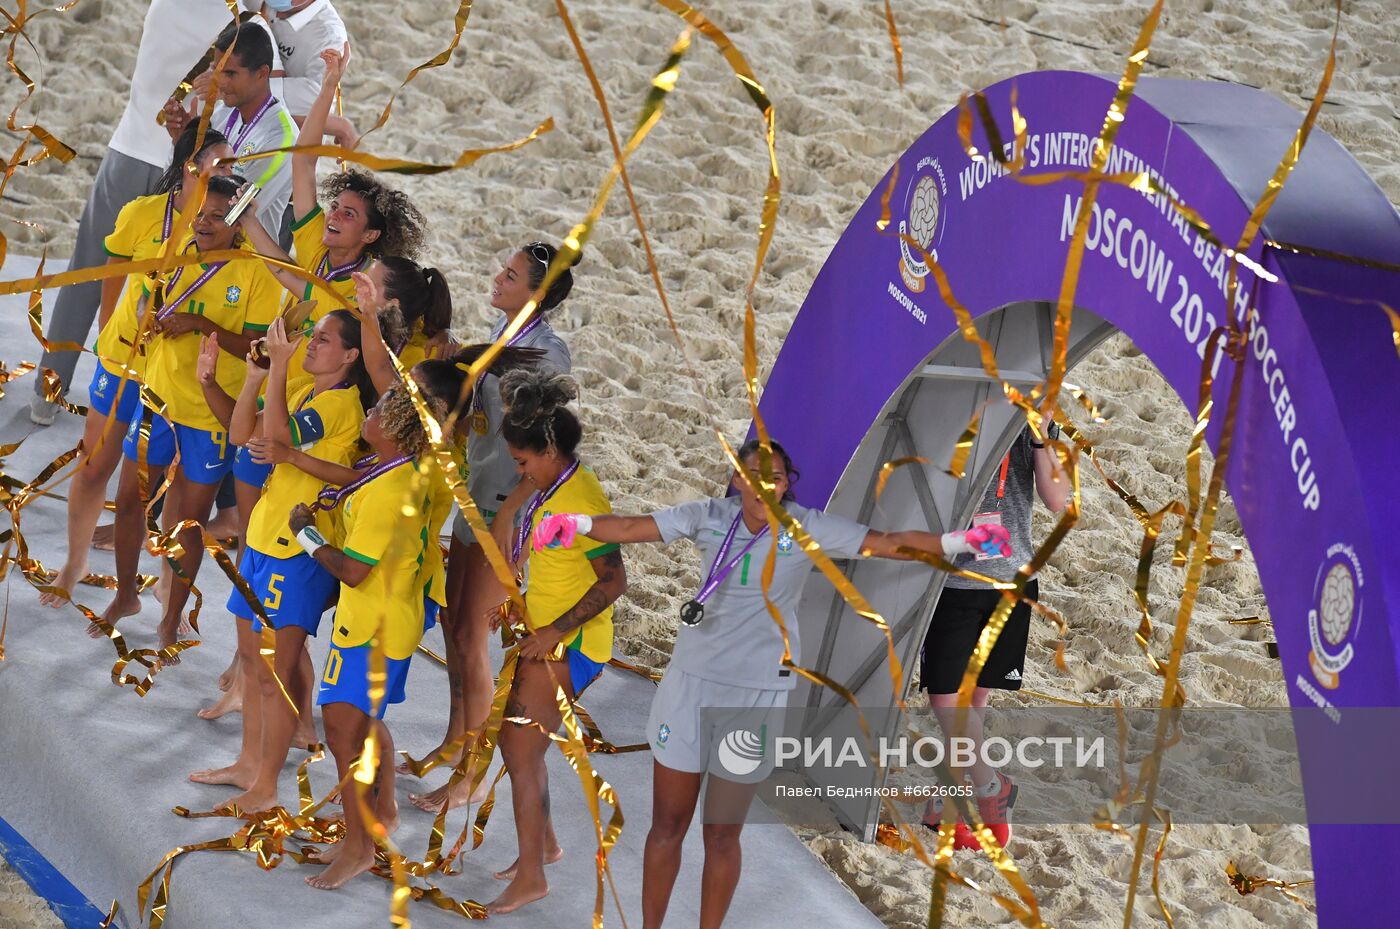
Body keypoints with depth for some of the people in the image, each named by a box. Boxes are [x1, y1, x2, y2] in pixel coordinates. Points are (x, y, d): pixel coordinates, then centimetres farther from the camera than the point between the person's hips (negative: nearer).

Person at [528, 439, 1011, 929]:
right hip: (691, 680, 2)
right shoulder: (709, 517, -2)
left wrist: (960, 541, -24)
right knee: (667, 824, 7)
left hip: (757, 691, -1)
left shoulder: (808, 527, -6)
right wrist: (578, 524, -27)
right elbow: (633, 528, -9)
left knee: (722, 835, 4)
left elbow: (891, 543, -11)